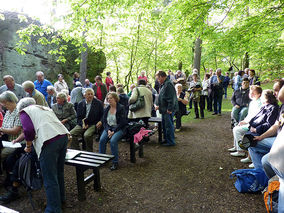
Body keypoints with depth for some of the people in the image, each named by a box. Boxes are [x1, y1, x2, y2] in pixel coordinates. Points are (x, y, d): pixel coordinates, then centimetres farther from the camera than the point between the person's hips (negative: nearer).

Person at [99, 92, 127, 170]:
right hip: (108, 128, 5)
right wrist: (108, 130, -10)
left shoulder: (121, 108, -6)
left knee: (113, 140, -30)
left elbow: (122, 122, -10)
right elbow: (104, 121, 9)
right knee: (102, 140, -22)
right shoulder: (106, 109, 11)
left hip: (118, 129, -5)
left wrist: (113, 131, -17)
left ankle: (115, 162, -18)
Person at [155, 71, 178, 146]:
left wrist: (169, 109, -25)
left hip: (168, 110, -11)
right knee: (164, 125, 18)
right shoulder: (163, 84, 16)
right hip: (164, 109, 11)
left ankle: (171, 141, 7)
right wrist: (158, 105, 24)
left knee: (169, 125, -3)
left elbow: (171, 98, -24)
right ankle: (166, 139, 30)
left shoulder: (168, 84, -18)